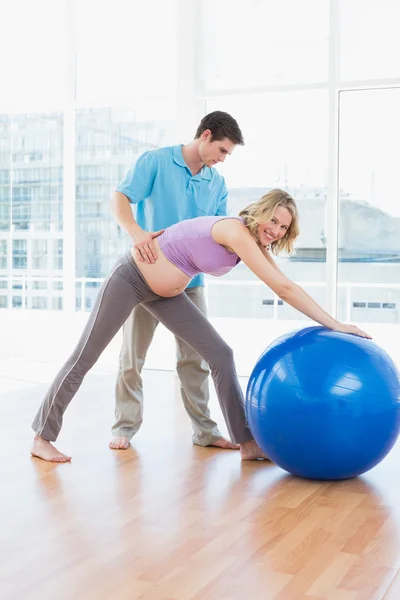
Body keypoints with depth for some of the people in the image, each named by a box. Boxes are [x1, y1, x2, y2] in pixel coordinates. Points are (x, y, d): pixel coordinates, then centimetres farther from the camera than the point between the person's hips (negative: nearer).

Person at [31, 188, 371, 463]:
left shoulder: (256, 242, -2)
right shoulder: (237, 231, -28)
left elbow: (284, 290, 2)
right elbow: (284, 288, -31)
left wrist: (328, 325, -4)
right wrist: (335, 325, -28)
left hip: (164, 294, 9)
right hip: (131, 278, -8)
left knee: (221, 356, -1)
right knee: (84, 358, 2)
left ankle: (246, 443, 6)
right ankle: (42, 438, 17)